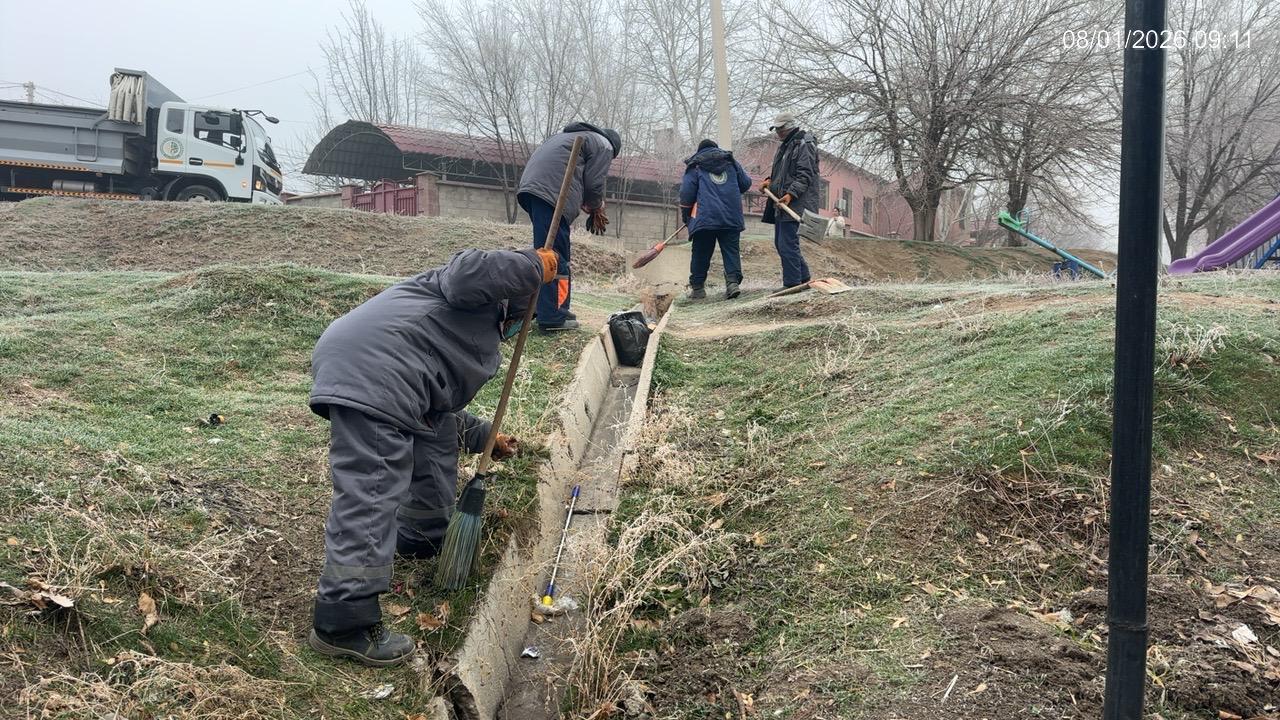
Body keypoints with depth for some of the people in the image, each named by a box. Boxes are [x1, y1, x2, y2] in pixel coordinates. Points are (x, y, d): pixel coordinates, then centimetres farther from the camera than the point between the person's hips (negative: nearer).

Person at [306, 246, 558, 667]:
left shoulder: (476, 337, 37)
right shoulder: (481, 298, 12)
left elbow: (441, 408, 41)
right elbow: (471, 271, -14)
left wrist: (485, 439, 45)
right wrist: (534, 266, -4)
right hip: (367, 374, -11)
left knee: (437, 435, 29)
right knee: (369, 496, -14)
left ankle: (423, 535, 45)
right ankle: (342, 626, -13)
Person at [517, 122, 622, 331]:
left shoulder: (574, 135, 36)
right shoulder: (604, 145, 11)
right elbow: (594, 182, 0)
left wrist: (585, 204, 22)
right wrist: (596, 205, 19)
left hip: (530, 186, 9)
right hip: (551, 193, -9)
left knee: (552, 253, 15)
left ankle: (557, 309, 20)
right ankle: (552, 318, -12)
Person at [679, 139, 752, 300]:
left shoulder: (695, 166, 9)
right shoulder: (731, 162, 17)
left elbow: (686, 193, 3)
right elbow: (746, 184, 22)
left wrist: (686, 215, 15)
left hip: (705, 218, -2)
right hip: (732, 217, 2)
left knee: (701, 253, 7)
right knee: (731, 250, 3)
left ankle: (697, 287, 13)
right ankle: (733, 281, -15)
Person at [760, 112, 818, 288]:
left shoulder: (803, 145, -8)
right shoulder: (784, 147, 22)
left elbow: (805, 175, -17)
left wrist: (791, 194, -26)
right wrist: (770, 180, 9)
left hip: (794, 203, -10)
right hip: (781, 203, 10)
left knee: (787, 244, -12)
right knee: (780, 243, 14)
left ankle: (792, 283, -7)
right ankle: (803, 277, 24)